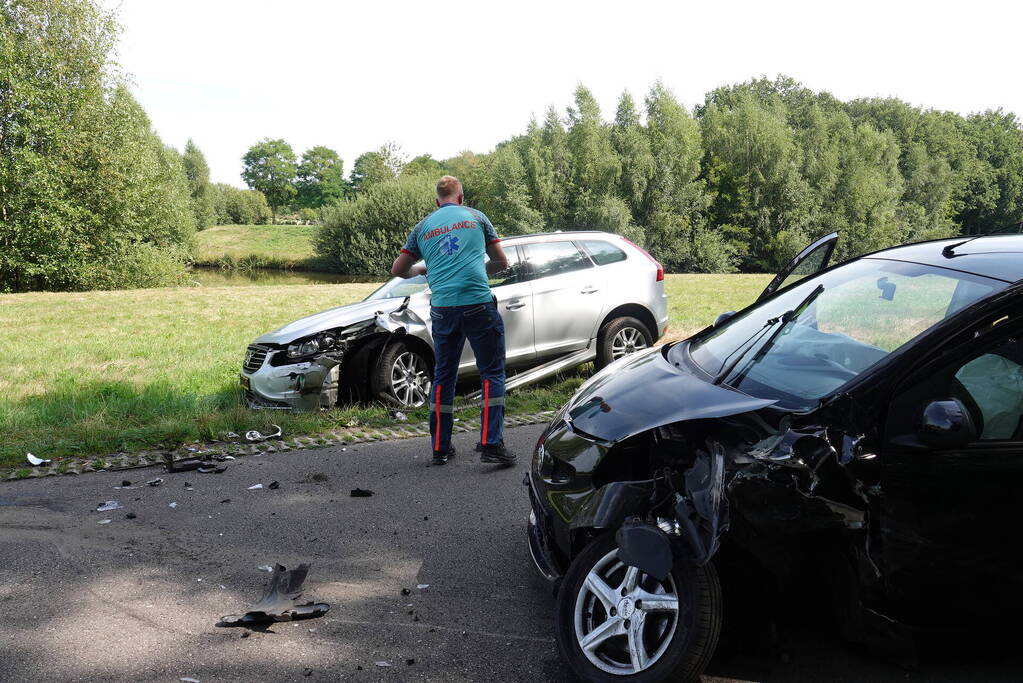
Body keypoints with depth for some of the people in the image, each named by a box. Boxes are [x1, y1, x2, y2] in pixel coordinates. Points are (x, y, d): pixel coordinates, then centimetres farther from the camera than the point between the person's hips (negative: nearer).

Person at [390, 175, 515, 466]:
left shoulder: (423, 227, 15)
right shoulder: (476, 217, 11)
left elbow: (398, 269, 17)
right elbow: (501, 262, 15)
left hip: (443, 309, 3)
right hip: (479, 305, -3)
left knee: (443, 377, 14)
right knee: (492, 374, 4)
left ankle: (440, 447, 17)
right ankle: (491, 444, -4)